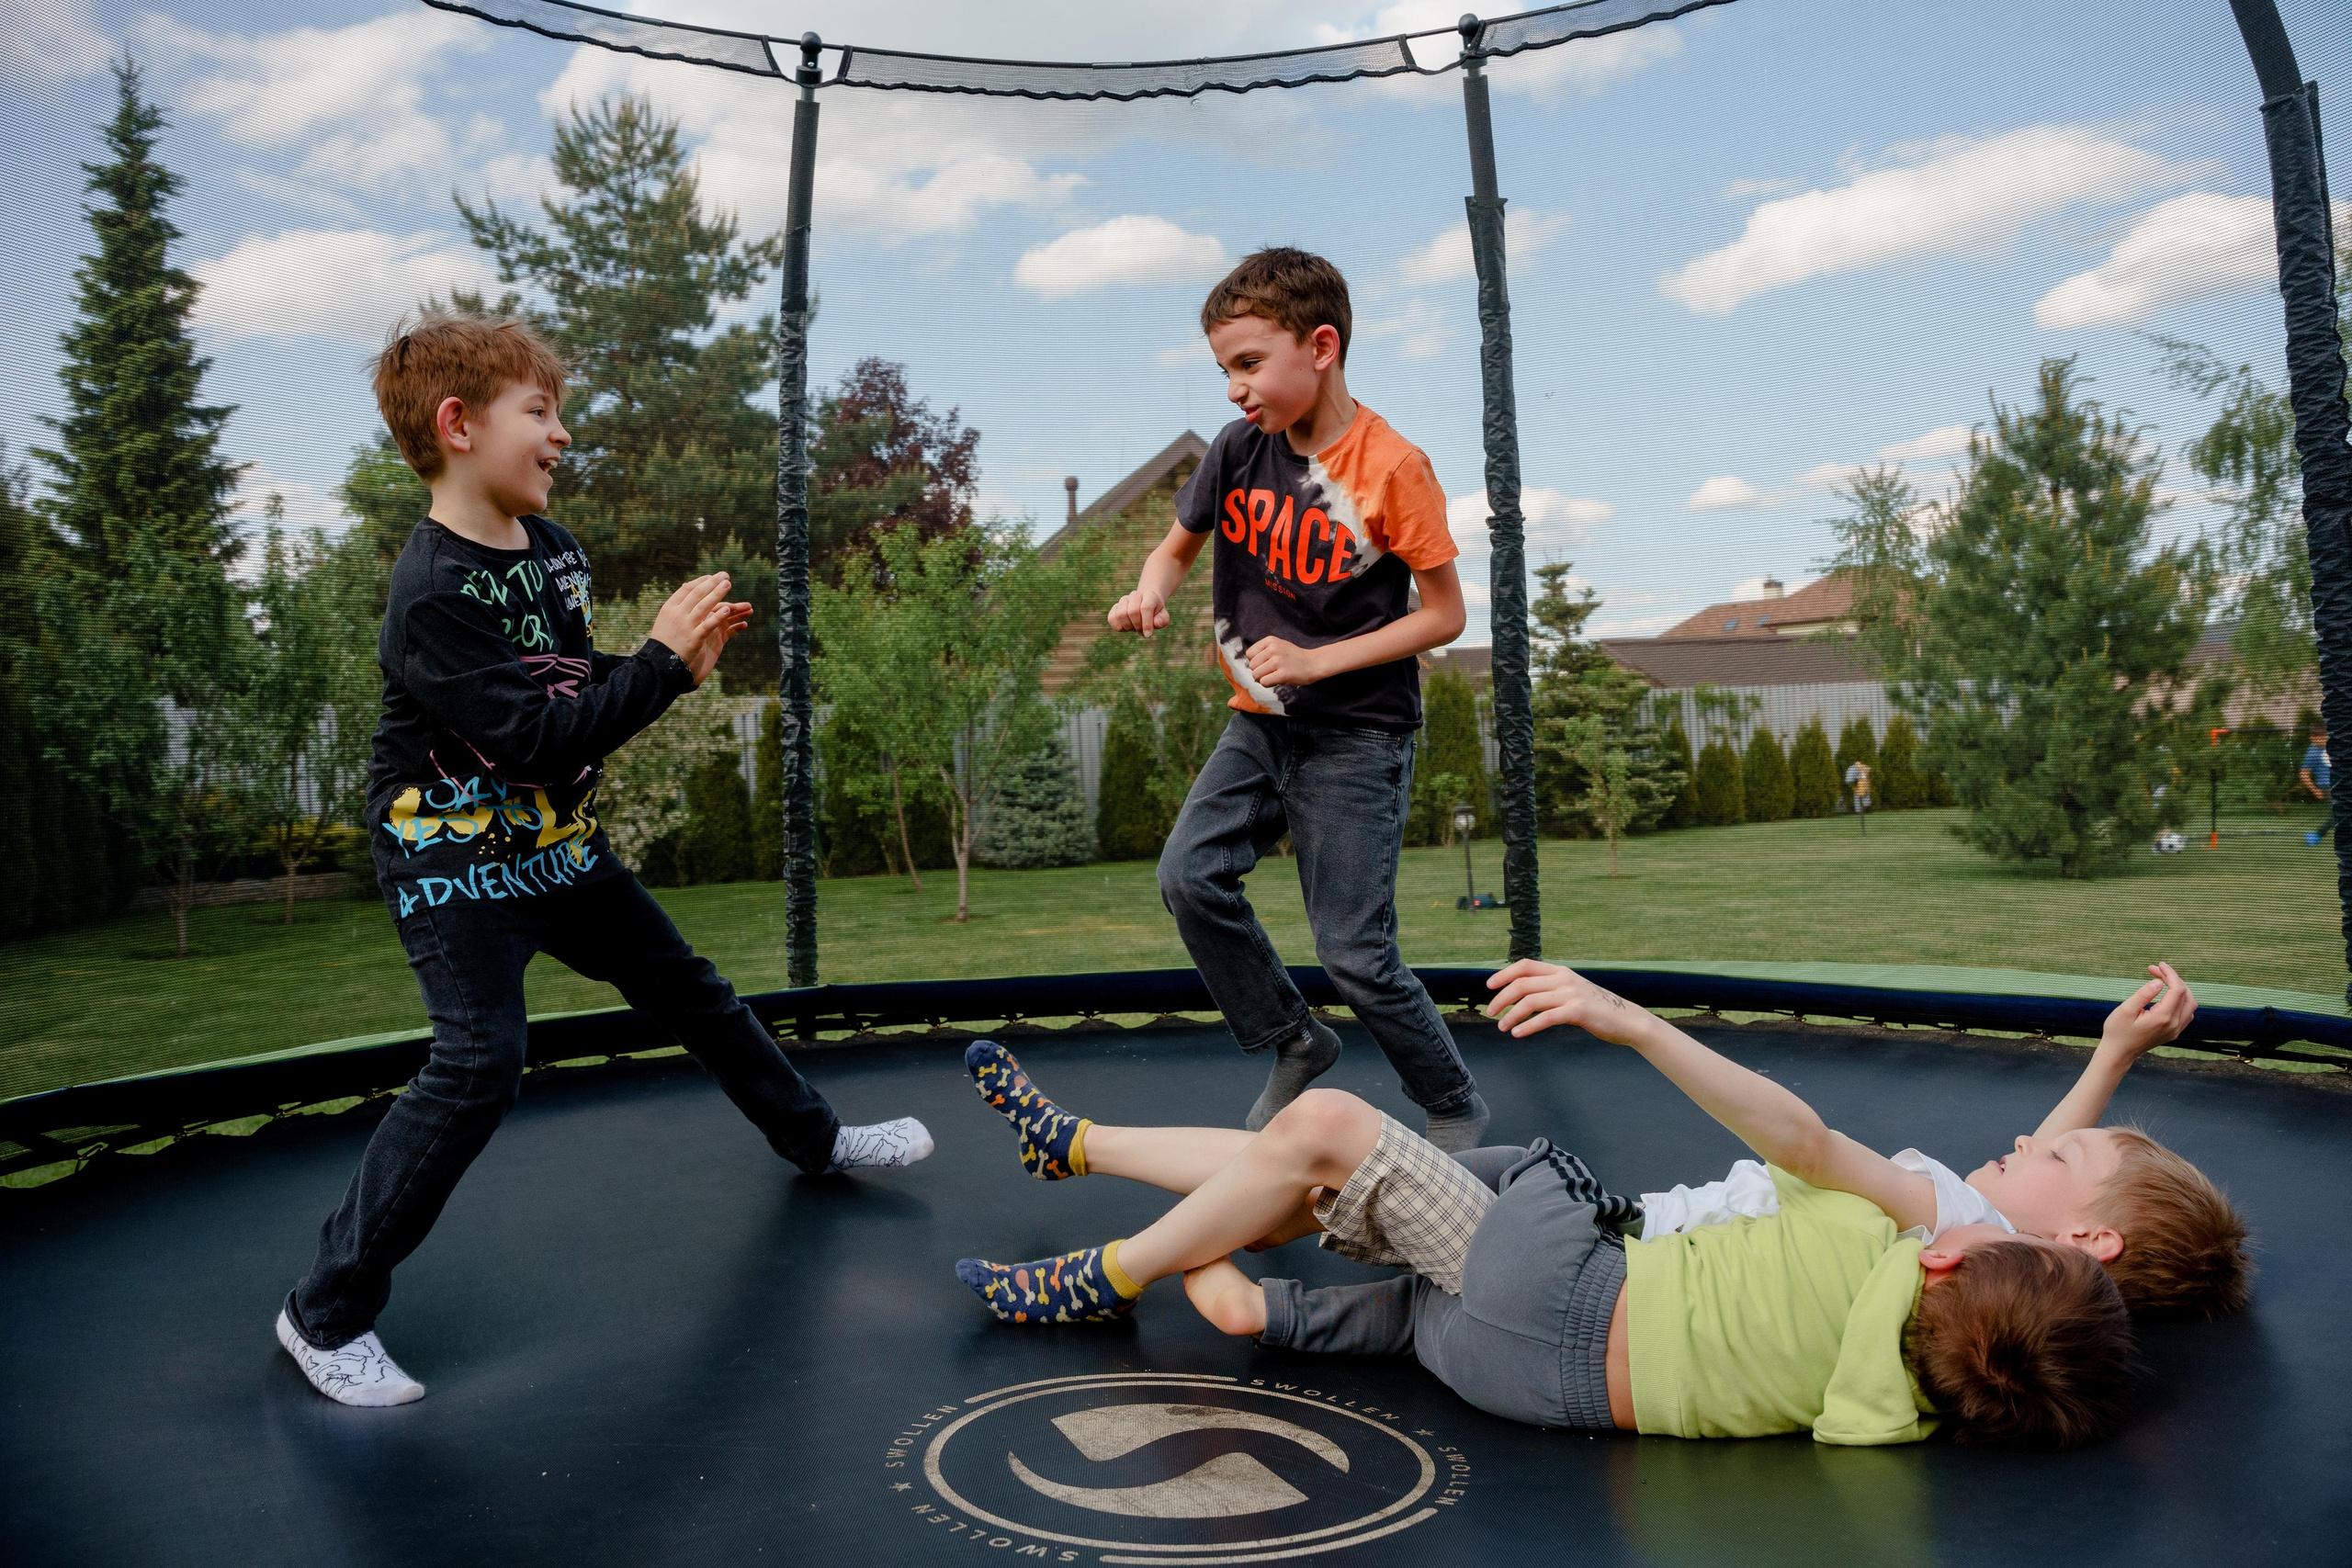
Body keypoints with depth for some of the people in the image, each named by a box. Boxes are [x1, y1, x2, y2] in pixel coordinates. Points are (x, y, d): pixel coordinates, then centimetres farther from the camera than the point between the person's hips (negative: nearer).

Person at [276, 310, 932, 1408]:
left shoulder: (555, 551, 2)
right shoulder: (432, 594, -24)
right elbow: (536, 739, -29)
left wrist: (674, 660, -6)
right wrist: (662, 663, -26)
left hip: (558, 842, 8)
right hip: (456, 863, -8)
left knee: (687, 989, 17)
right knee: (478, 1066, -18)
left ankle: (812, 1138, 39)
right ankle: (326, 1311, -3)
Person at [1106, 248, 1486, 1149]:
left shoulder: (1391, 466, -15)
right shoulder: (1239, 449, 0)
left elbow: (1444, 614, -11)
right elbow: (1178, 545, 14)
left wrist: (1317, 661, -19)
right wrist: (1150, 591, -10)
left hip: (1357, 737, -5)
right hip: (1260, 726, 6)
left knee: (1353, 954, -6)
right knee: (1189, 876, -11)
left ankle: (1454, 1108, 18)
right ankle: (1292, 1042, 12)